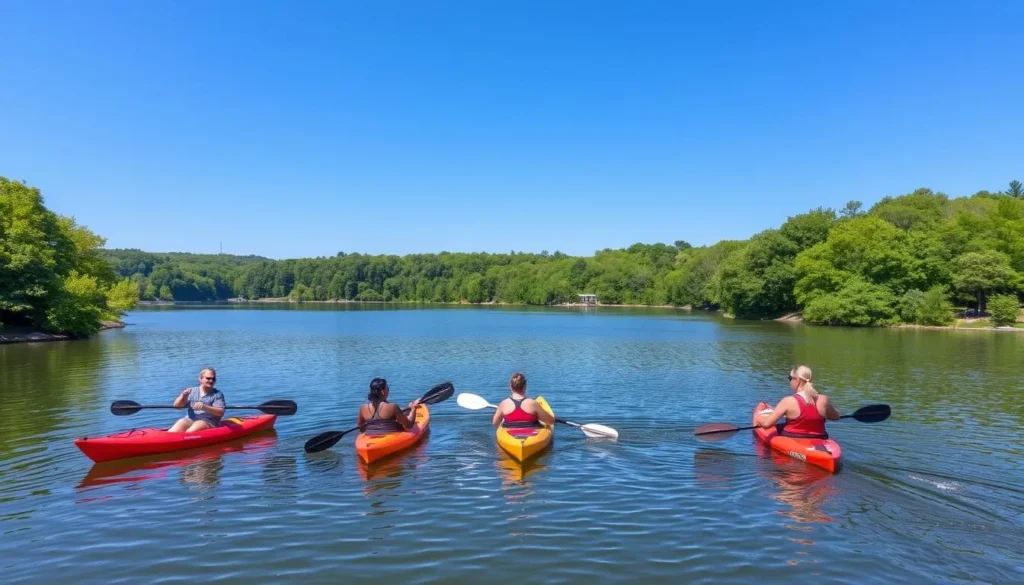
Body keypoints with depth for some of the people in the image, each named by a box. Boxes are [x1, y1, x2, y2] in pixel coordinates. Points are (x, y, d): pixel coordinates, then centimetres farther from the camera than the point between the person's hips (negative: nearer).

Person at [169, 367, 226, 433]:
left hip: (208, 422, -3)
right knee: (172, 432, -24)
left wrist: (204, 407, -23)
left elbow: (221, 412, -9)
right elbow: (177, 405, 11)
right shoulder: (192, 391, 15)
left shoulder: (218, 394, 4)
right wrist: (183, 396, -9)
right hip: (189, 420, 4)